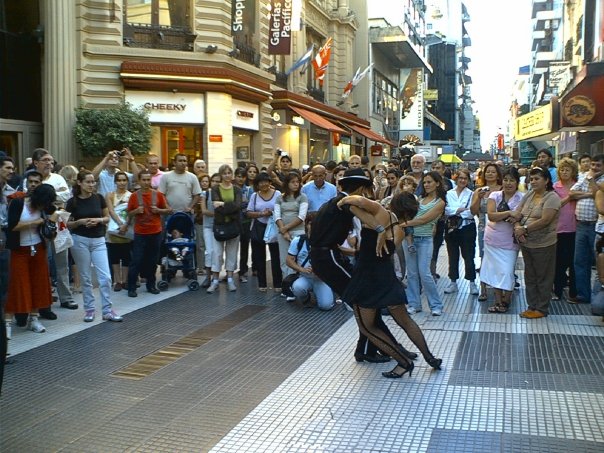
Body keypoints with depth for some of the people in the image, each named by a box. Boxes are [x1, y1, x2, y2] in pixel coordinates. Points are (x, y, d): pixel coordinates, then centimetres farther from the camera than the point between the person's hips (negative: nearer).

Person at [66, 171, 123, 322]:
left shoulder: (99, 198, 0)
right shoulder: (73, 202, -4)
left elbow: (107, 217, 9)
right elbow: (67, 224, 2)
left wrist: (98, 220, -11)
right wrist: (80, 222, -16)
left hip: (98, 240, 2)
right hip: (80, 241, -1)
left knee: (105, 277, -3)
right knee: (85, 278, 6)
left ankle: (108, 311, 5)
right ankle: (89, 309, 18)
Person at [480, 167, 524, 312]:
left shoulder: (522, 198, -4)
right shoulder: (494, 195, 0)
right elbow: (491, 215, -12)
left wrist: (517, 219, -28)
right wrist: (509, 213, -23)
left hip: (510, 240, -2)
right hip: (493, 238, 2)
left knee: (507, 271, -2)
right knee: (496, 269, 7)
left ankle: (505, 300, 14)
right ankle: (498, 300, 15)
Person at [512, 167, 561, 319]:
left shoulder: (551, 198, -13)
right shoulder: (529, 195, 9)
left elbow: (545, 220, -22)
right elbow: (517, 214, 7)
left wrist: (524, 229, -19)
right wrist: (517, 227, -12)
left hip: (543, 245, -7)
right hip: (526, 243, 7)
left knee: (543, 278, 5)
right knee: (530, 277, 15)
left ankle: (542, 309, 15)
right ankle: (532, 306, 26)